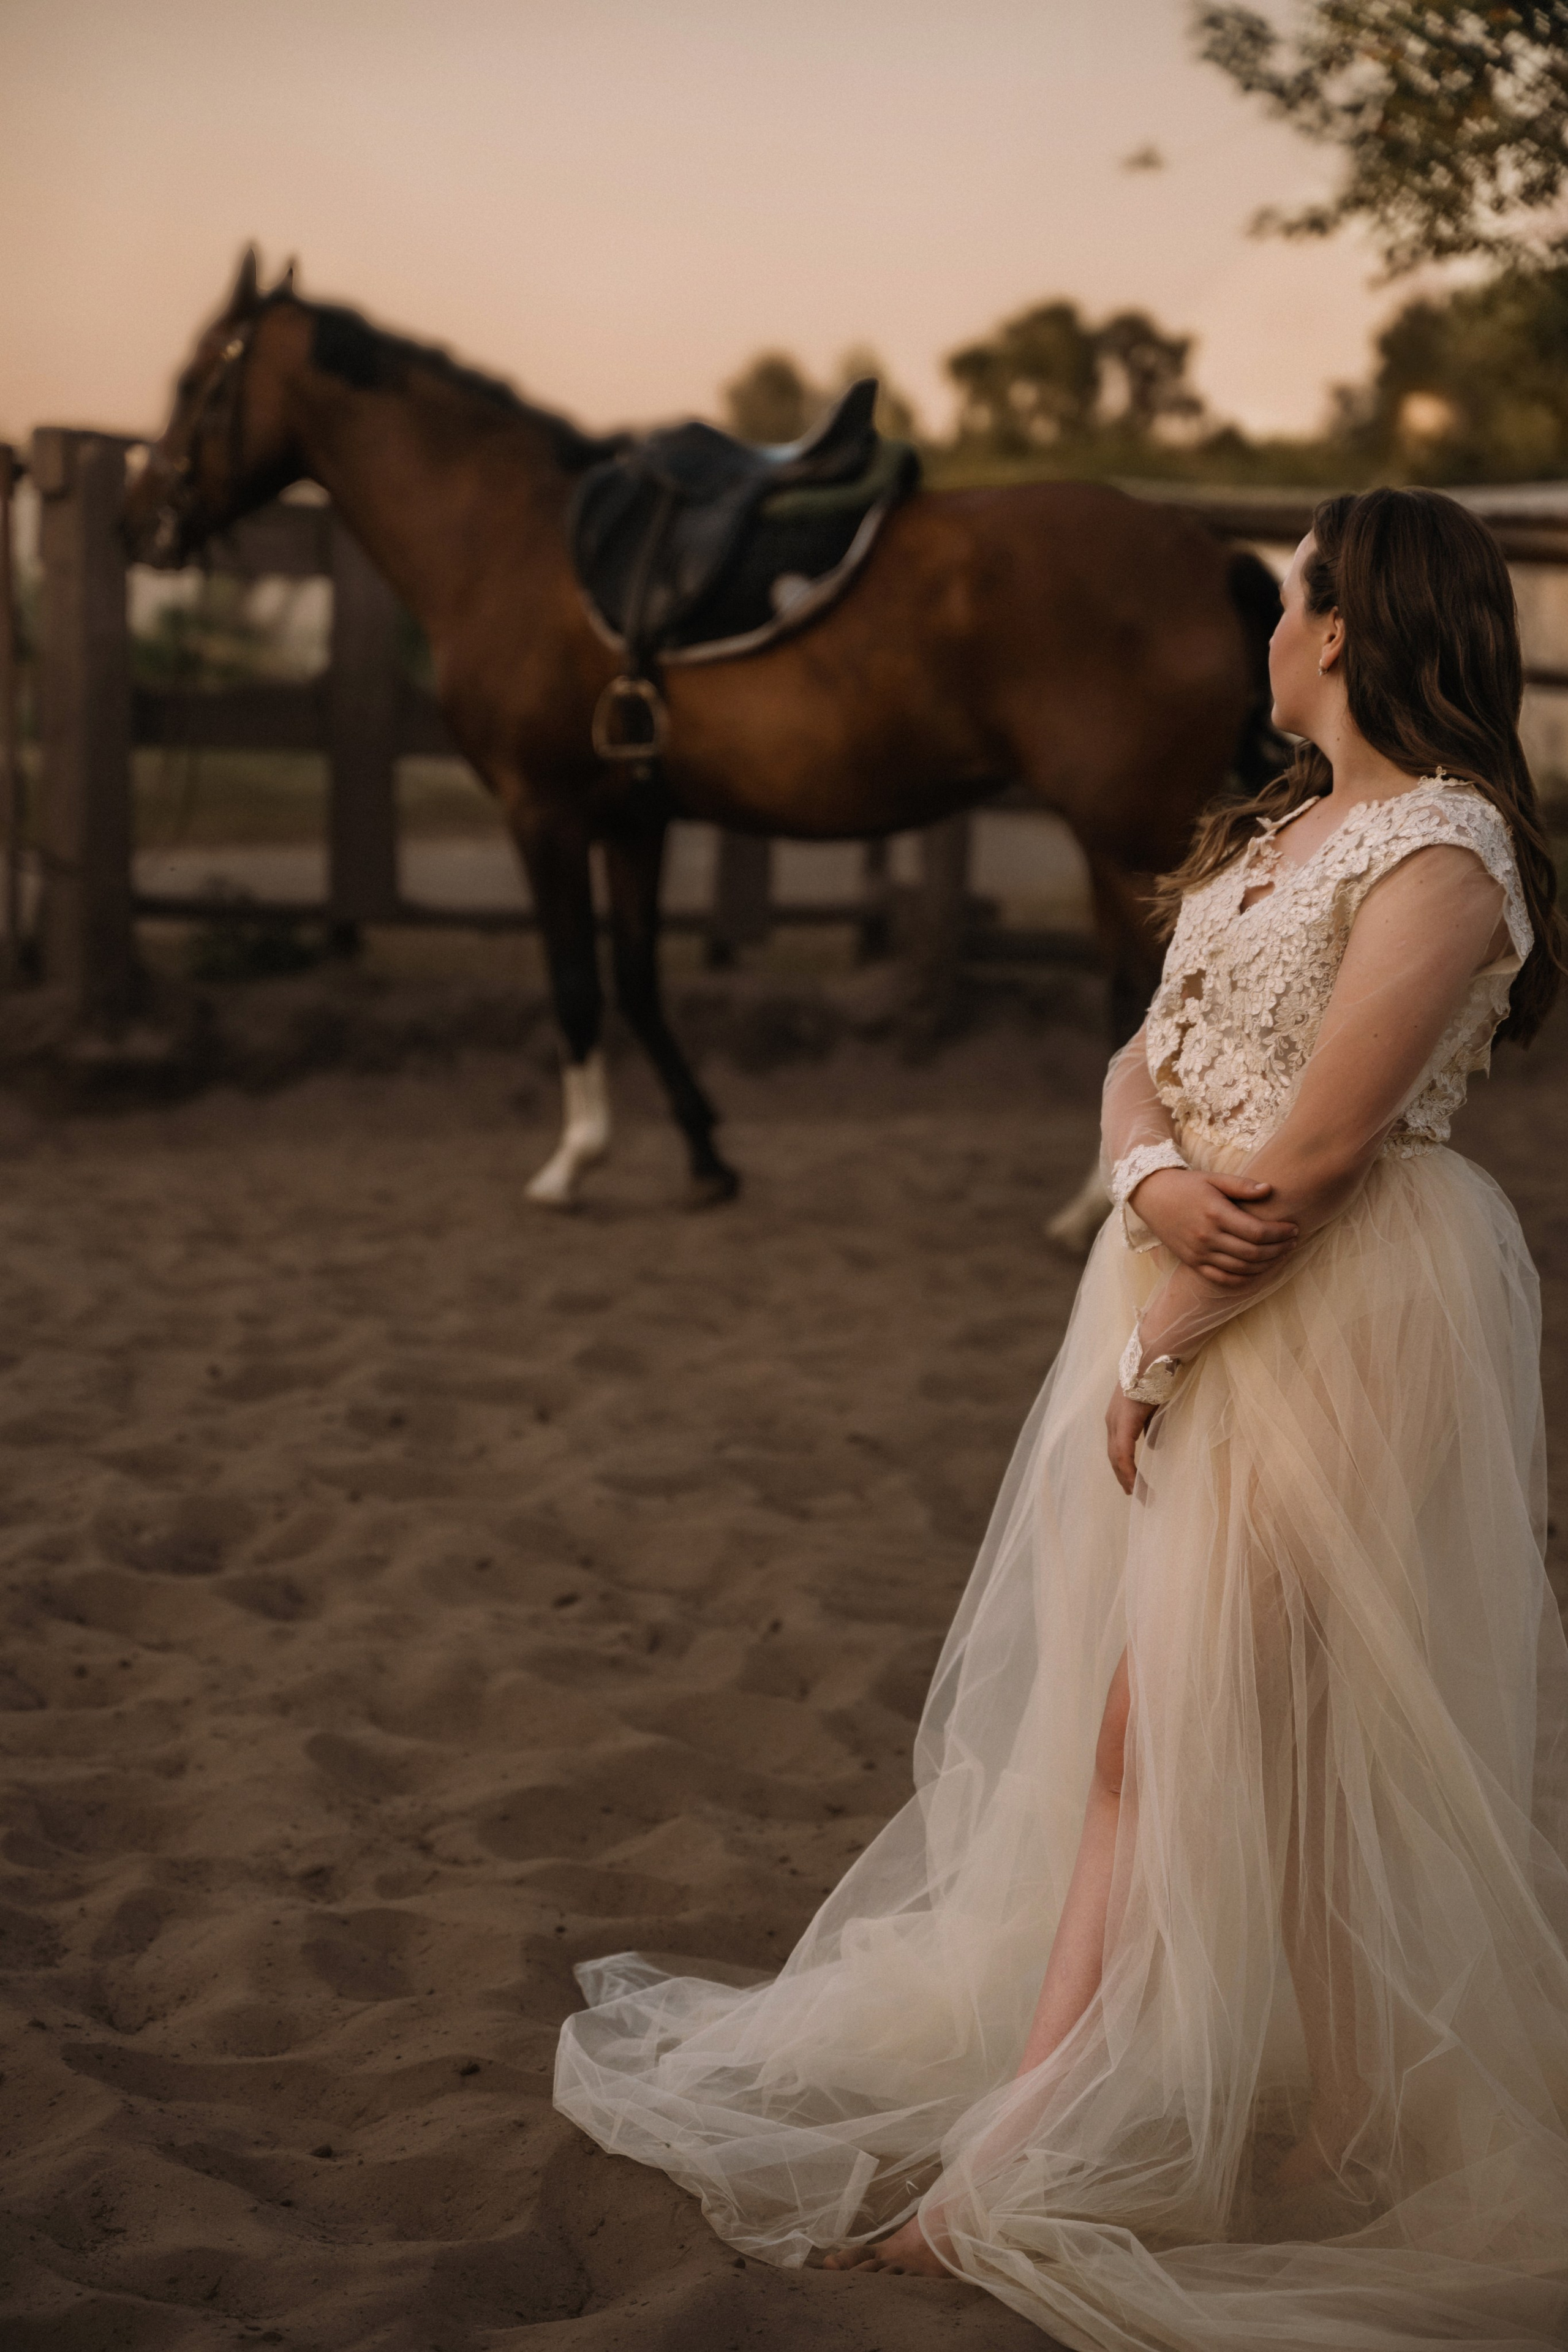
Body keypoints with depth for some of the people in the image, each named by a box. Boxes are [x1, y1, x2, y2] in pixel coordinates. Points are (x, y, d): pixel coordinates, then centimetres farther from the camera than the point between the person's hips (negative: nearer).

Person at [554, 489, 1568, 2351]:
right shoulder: (1278, 826, 15)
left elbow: (1310, 1164, -19)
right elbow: (1144, 1059, 8)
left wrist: (1160, 1347, -12)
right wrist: (1156, 1180, -14)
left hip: (1332, 1316, -8)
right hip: (1183, 1285, 9)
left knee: (1225, 1739, -2)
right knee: (1124, 1723, 9)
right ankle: (1047, 2107, 18)